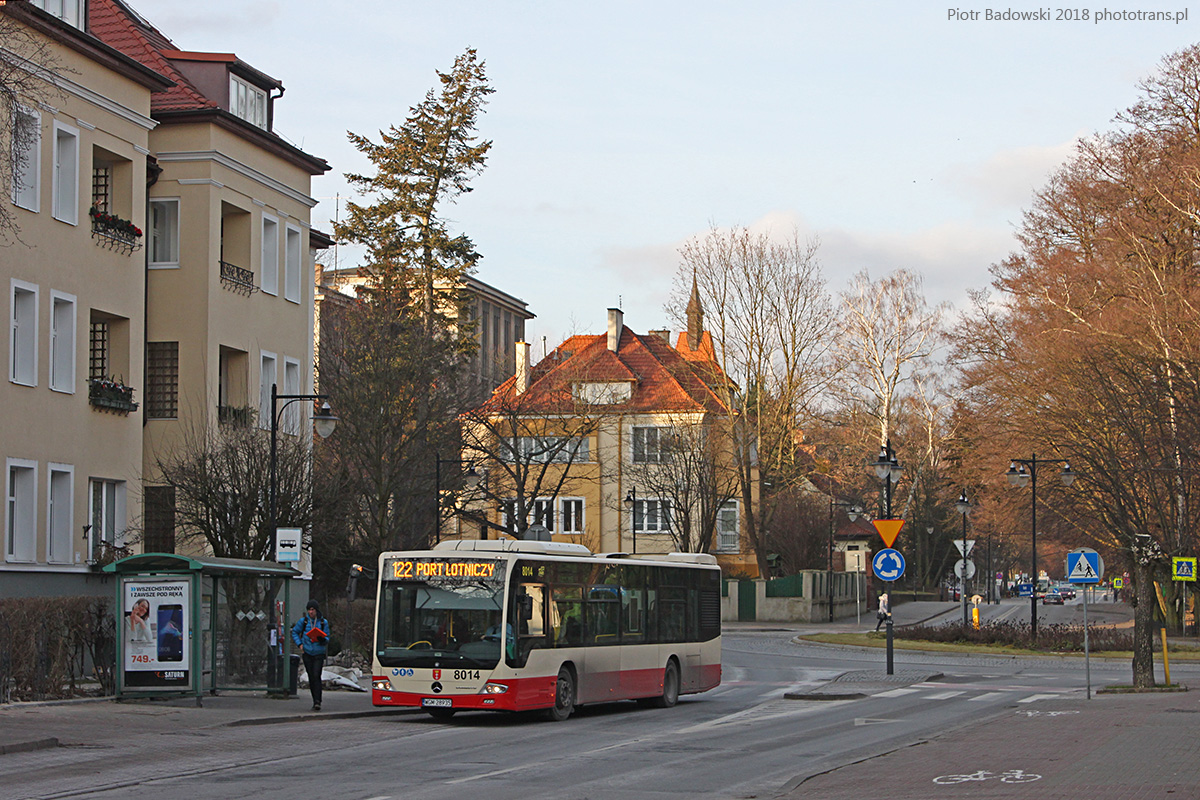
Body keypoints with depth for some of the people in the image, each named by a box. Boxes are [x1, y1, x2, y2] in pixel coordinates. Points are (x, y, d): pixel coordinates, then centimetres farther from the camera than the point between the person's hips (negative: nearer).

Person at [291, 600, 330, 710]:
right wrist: (299, 644, 1)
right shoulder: (303, 621, 3)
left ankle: (317, 702, -18)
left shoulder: (323, 622, 2)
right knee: (311, 677, 4)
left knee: (316, 676, -15)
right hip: (307, 653, 2)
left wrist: (322, 639, -16)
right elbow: (294, 632, 14)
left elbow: (327, 637, 7)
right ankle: (315, 700, 15)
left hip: (319, 654, -2)